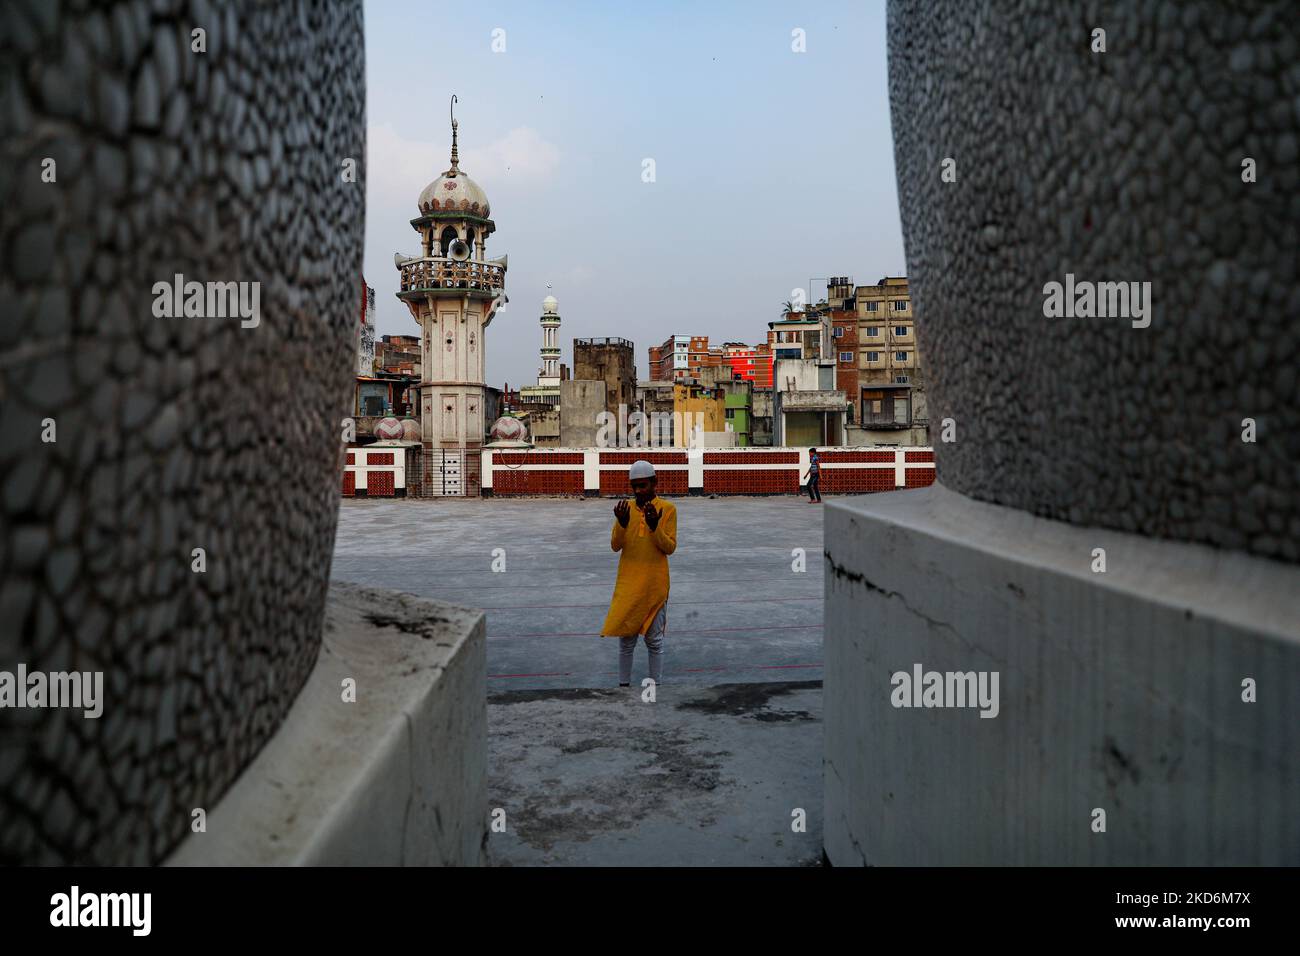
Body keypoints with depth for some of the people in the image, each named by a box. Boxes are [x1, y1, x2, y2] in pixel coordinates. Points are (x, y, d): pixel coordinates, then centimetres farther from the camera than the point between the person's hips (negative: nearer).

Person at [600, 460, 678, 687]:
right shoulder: (625, 508, 3)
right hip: (628, 585, 2)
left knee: (654, 640, 7)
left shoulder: (667, 509, -4)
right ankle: (624, 685, 18)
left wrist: (654, 526, -24)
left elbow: (670, 547, -8)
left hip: (655, 586, -2)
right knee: (626, 639, 7)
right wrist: (622, 523, -19)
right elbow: (615, 546, -1)